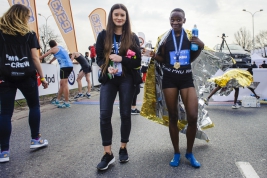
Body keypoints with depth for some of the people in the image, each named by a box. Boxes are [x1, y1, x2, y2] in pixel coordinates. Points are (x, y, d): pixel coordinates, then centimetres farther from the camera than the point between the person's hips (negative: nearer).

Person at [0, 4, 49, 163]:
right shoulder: (29, 35, 0)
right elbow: (35, 58, -4)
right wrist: (42, 77, 2)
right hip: (26, 76, -1)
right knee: (34, 106, 18)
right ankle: (35, 139, 23)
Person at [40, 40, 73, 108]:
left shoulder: (53, 49, 4)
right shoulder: (60, 48, 25)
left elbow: (44, 56, 9)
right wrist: (50, 62, 51)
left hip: (65, 66, -8)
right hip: (70, 65, 8)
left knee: (64, 84, -7)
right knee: (62, 83, 15)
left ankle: (67, 103, -8)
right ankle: (57, 100, 22)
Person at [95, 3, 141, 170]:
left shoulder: (133, 37, 3)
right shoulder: (103, 35, 5)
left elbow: (138, 62, -1)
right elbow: (99, 58, 4)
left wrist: (121, 59, -16)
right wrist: (107, 68, -16)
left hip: (127, 80, 0)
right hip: (108, 79, 1)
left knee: (125, 114, 6)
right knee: (105, 115, -6)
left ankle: (123, 148, 23)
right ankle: (108, 154, 4)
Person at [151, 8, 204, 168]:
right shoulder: (165, 37, 0)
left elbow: (191, 58, 11)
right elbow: (162, 59, 7)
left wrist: (200, 47, -3)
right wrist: (154, 55, -11)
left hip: (186, 78, 1)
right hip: (169, 79, 0)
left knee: (193, 117, -7)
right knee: (173, 117, 7)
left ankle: (190, 152, 16)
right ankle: (176, 153, 23)